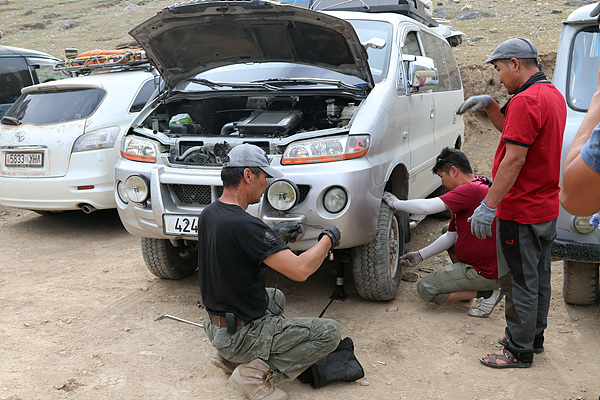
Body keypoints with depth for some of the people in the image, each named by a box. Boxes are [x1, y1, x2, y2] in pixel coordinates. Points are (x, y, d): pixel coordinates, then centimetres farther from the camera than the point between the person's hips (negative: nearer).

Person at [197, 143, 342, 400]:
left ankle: (229, 357, 20)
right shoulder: (243, 225, -29)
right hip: (243, 335, -9)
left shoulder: (208, 214, 0)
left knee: (276, 297, 35)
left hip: (215, 326, 9)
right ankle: (257, 372, -7)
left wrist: (277, 239, 14)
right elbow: (300, 270, -30)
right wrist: (328, 239, -13)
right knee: (330, 332, -5)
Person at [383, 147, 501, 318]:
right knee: (446, 232, 25)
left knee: (425, 289, -2)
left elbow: (426, 207, -29)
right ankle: (463, 285, 20)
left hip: (487, 273, -10)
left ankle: (485, 293, -4)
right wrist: (420, 255, 11)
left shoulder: (471, 190, -21)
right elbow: (450, 237, 14)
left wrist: (395, 203, -12)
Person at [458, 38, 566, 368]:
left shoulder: (526, 100, -21)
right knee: (538, 278, 19)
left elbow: (515, 159, -26)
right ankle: (533, 338, 34)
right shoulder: (553, 95, 12)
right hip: (547, 208, 10)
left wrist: (488, 205, -23)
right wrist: (489, 105, 7)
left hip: (520, 213, -10)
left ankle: (519, 351, 14)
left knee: (519, 282, 2)